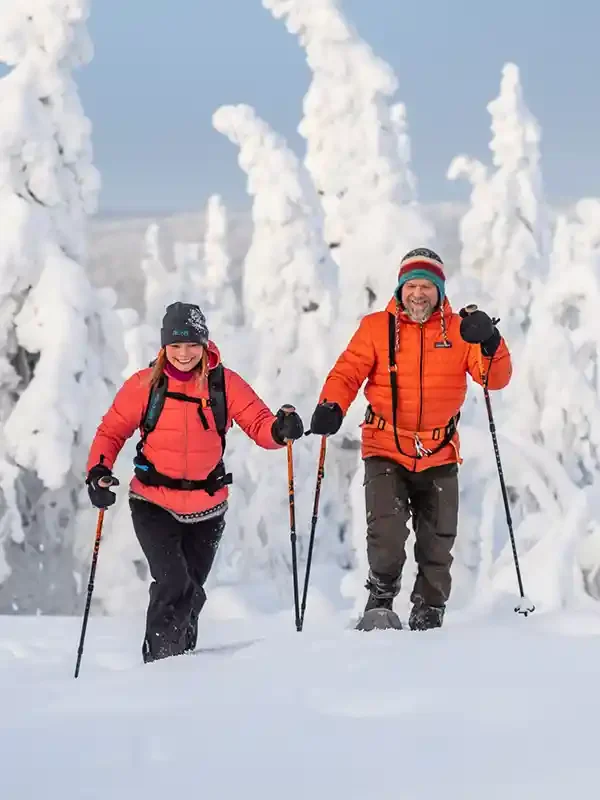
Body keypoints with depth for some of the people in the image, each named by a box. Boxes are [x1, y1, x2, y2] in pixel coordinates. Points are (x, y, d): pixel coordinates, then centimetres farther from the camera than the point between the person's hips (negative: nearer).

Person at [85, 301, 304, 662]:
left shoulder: (225, 384, -6)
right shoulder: (145, 385, -7)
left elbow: (259, 423, -8)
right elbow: (112, 431, 1)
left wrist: (281, 429, -31)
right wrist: (99, 469, -16)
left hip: (207, 507, 2)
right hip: (154, 505, -2)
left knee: (192, 592, 15)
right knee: (173, 584, -21)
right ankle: (159, 659, -6)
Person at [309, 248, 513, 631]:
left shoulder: (459, 330, 2)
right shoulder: (377, 327, 0)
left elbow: (496, 379, -5)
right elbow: (348, 372, -6)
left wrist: (490, 344, -25)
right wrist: (331, 407, -26)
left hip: (440, 456, 2)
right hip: (386, 451, -2)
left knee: (438, 545, 9)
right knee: (387, 532, -21)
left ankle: (428, 617, 26)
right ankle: (381, 598, 1)